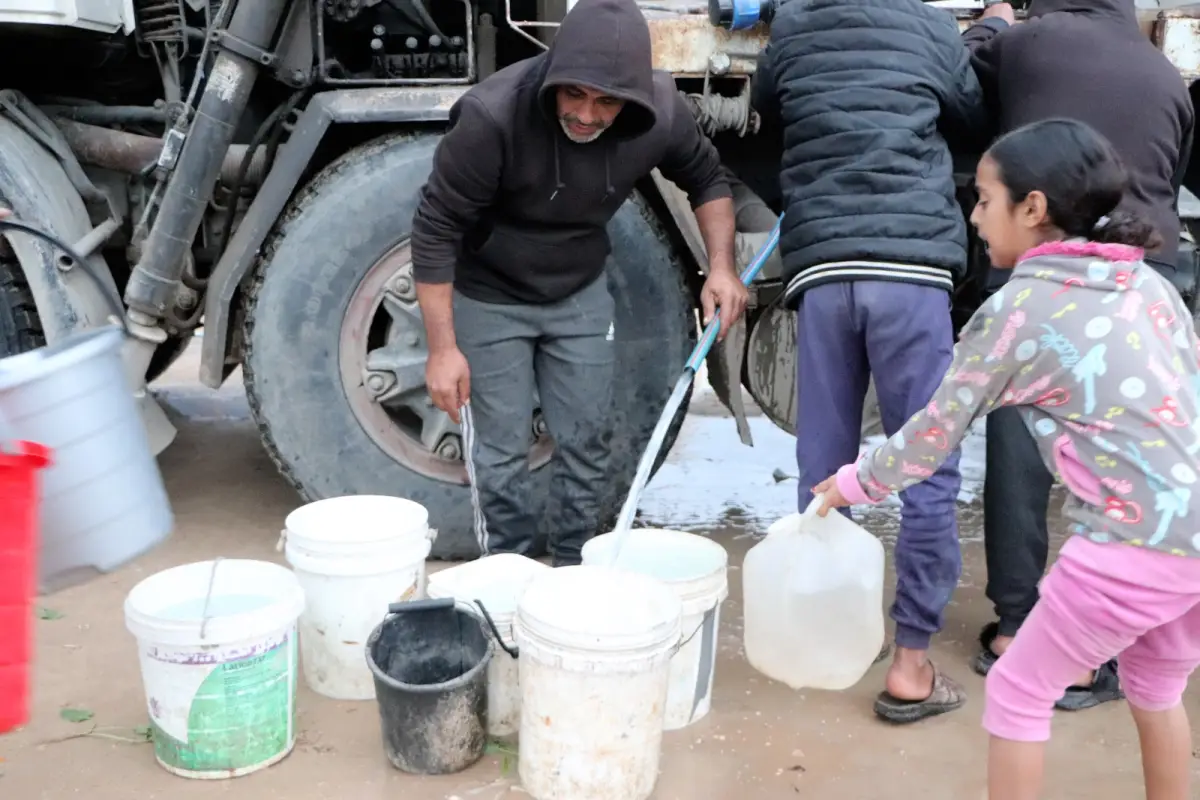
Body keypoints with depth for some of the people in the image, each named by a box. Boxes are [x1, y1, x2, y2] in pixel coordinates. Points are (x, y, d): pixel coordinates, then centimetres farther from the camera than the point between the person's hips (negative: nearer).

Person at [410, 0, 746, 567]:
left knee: (586, 442, 8)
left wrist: (721, 266, -12)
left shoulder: (660, 113, -20)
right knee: (500, 453, -1)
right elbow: (435, 229, -23)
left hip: (580, 294, 4)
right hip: (489, 298, -3)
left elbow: (706, 178, 2)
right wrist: (443, 347, -22)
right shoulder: (493, 115, -32)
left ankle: (576, 574, 26)